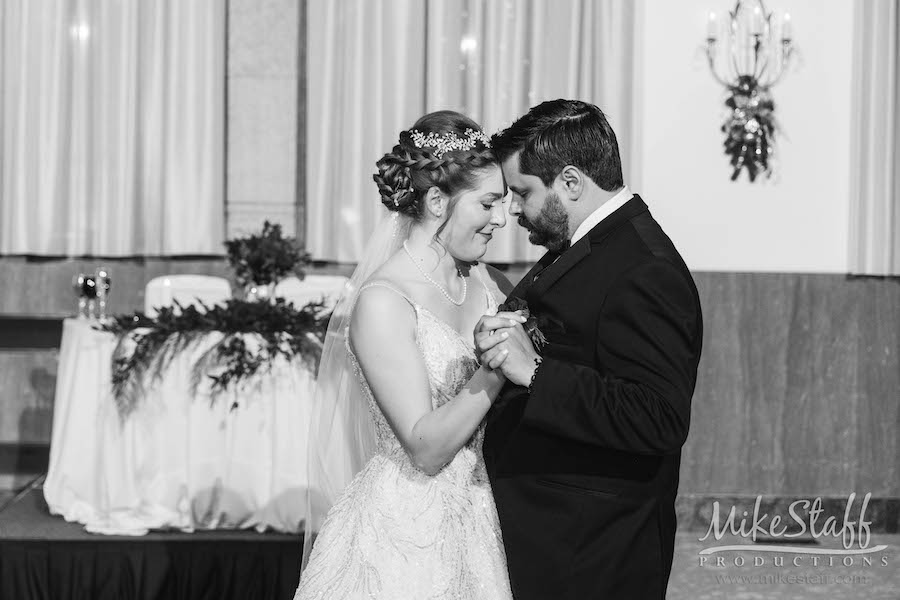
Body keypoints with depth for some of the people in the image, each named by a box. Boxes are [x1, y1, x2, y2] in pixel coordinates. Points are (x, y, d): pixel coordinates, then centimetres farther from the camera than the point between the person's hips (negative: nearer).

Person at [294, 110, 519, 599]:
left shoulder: (489, 287, 3)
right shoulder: (382, 303, -16)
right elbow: (425, 449, -19)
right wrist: (496, 368, -24)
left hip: (474, 520, 6)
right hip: (401, 536, -6)